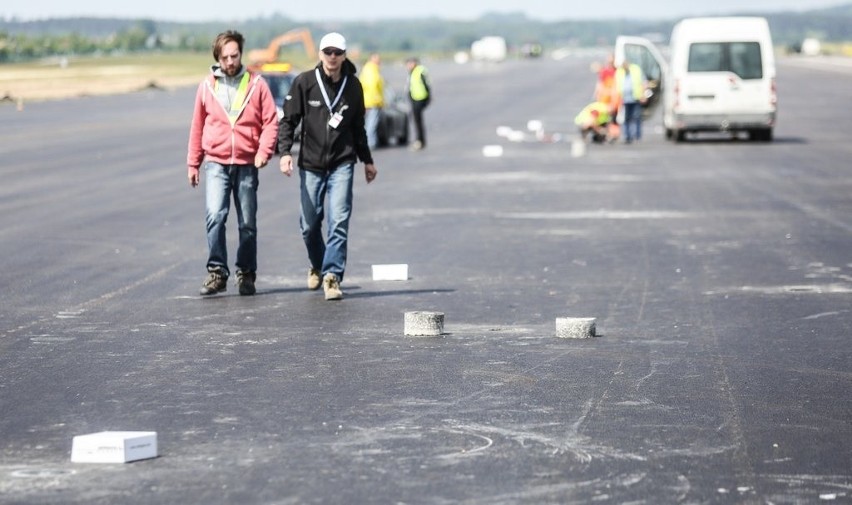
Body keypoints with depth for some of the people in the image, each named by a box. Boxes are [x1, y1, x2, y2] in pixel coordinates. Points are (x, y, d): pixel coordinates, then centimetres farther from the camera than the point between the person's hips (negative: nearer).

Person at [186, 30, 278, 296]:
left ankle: (246, 274, 20)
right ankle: (217, 272, -13)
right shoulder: (207, 86, 5)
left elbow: (271, 121, 0)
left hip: (247, 164, 0)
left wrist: (264, 151, -15)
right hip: (216, 163, 0)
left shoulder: (256, 84, 1)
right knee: (215, 216, -17)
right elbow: (197, 126, 12)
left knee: (247, 224, 6)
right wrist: (193, 163, 12)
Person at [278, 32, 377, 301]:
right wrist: (285, 151, -16)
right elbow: (288, 120, -2)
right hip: (311, 165, 0)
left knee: (339, 221, -11)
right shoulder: (304, 82, -3)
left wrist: (367, 160, 21)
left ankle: (332, 275, -9)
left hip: (342, 165, 0)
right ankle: (317, 266, 34)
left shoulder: (353, 86, 4)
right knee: (309, 224, 8)